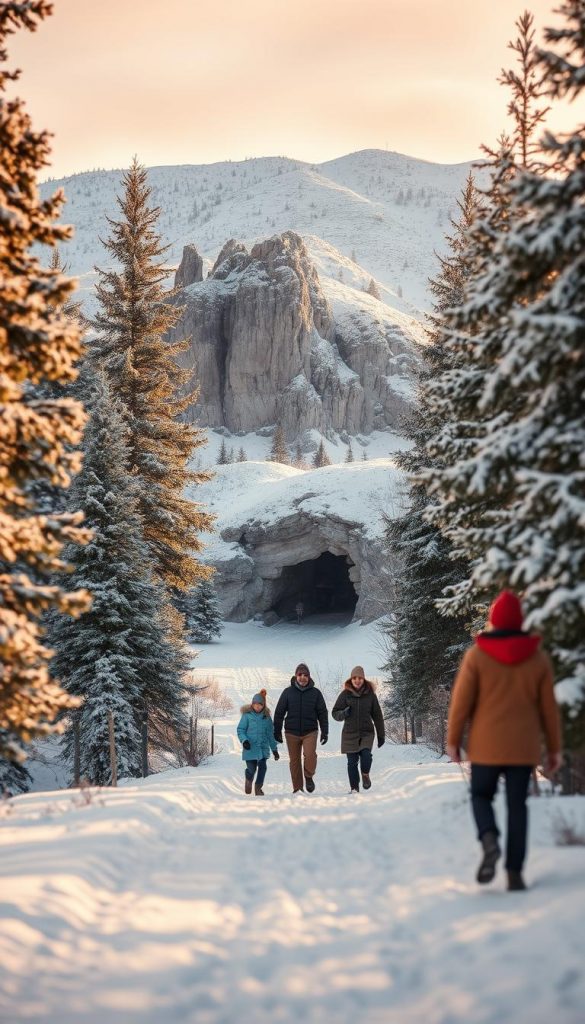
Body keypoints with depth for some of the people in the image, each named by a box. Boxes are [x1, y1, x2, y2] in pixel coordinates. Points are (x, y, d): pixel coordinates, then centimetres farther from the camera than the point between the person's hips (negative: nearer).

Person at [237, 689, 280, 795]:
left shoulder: (266, 717, 8)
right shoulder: (247, 715, -2)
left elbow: (270, 734, 15)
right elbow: (240, 729, -2)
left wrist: (274, 749, 17)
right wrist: (244, 740, -19)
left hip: (263, 748, 3)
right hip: (250, 748, -3)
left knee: (262, 767, -7)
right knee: (251, 769, -2)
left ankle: (258, 787, 13)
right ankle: (248, 780, 33)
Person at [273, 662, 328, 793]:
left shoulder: (315, 693, 2)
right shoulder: (288, 692, 0)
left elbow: (322, 713, 6)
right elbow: (279, 712, 4)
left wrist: (325, 732, 2)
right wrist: (277, 731, 3)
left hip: (310, 732, -1)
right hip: (292, 732, 1)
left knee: (310, 754, -22)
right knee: (294, 761, 4)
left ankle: (309, 777, 4)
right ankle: (298, 788, 15)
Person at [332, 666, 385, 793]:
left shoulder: (370, 694, 3)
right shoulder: (345, 694, 0)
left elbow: (377, 716, 8)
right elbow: (335, 713, 5)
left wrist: (381, 735, 8)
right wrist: (343, 713, -18)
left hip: (367, 733, 0)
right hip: (350, 733, 0)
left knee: (366, 755, -20)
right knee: (352, 762, -1)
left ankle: (365, 775, 9)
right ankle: (354, 788, 12)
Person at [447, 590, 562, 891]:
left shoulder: (476, 654, -7)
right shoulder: (538, 657, 0)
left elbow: (462, 700, -6)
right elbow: (548, 706, 3)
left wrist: (453, 740, 4)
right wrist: (554, 747, 11)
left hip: (486, 745, -1)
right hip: (523, 747, 1)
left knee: (481, 795, 15)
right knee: (517, 805, 7)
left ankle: (489, 840, -14)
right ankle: (515, 872, 0)